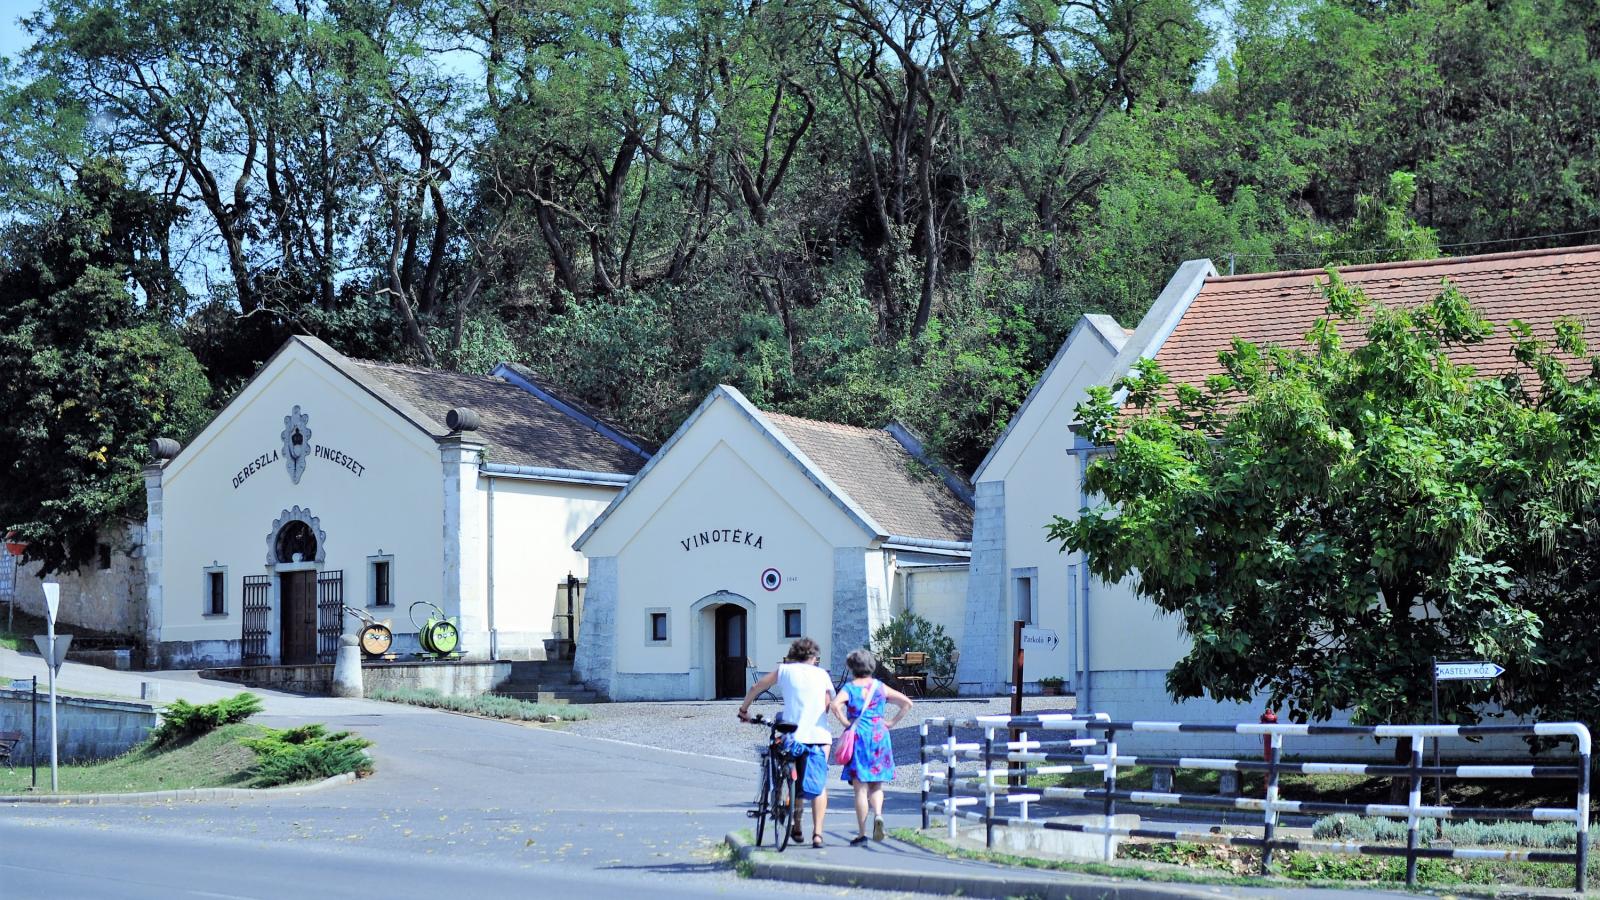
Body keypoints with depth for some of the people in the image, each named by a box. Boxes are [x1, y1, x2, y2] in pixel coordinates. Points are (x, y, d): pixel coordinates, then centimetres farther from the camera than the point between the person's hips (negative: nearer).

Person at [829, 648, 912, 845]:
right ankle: (878, 814, -16)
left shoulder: (850, 688, -3)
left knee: (860, 788, 1)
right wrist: (892, 723, 7)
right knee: (876, 785, 12)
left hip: (858, 737, -3)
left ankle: (861, 833, 1)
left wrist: (846, 723, -10)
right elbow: (907, 703, 4)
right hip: (879, 736, 3)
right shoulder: (881, 687, 7)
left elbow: (836, 705, -22)